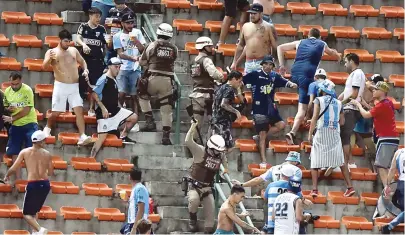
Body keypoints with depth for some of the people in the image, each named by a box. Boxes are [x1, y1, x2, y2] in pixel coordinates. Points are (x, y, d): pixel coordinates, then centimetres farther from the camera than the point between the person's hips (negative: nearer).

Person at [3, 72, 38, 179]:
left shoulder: (27, 90, -12)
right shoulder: (7, 91, 6)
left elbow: (27, 110, -16)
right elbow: (4, 107, 18)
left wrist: (12, 118, -15)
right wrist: (8, 109, -7)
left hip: (29, 124, -6)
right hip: (15, 126, 6)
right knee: (14, 152, 5)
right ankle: (18, 179, 13)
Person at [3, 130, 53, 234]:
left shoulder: (25, 152, 0)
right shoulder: (47, 154, 5)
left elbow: (14, 168, -1)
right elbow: (50, 173, 9)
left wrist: (7, 176, 19)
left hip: (33, 184, -4)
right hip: (45, 184, 4)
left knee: (27, 213, 4)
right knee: (34, 210, 25)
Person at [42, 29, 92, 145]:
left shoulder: (74, 51, 9)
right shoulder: (52, 52, -2)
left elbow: (82, 61, 24)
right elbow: (44, 65, -18)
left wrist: (85, 70, 3)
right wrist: (50, 58, -40)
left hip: (74, 86, 3)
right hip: (60, 86, -3)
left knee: (79, 110, -12)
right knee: (56, 112, 2)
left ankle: (82, 137, -20)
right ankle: (47, 128, 33)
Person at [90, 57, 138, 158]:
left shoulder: (114, 80, 12)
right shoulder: (104, 79, -13)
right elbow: (95, 94, -18)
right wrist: (103, 108, -20)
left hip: (115, 110, 8)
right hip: (104, 112, -8)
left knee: (134, 117, 1)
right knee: (102, 137, -12)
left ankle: (123, 137, 17)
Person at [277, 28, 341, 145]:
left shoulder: (300, 43, 21)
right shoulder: (322, 44, 19)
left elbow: (280, 48, 17)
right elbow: (332, 52, 41)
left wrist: (282, 65, 17)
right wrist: (338, 56, 63)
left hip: (294, 74, 4)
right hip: (307, 74, -4)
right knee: (302, 107, -7)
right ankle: (292, 133, -22)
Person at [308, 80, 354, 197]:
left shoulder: (318, 100, -1)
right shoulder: (338, 103, 11)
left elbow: (315, 117, -11)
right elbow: (342, 122, 11)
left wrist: (310, 134, -10)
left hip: (321, 132, -3)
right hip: (335, 134, 3)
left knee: (315, 161, 3)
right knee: (341, 161, 12)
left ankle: (314, 189, -7)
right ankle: (350, 187, 10)